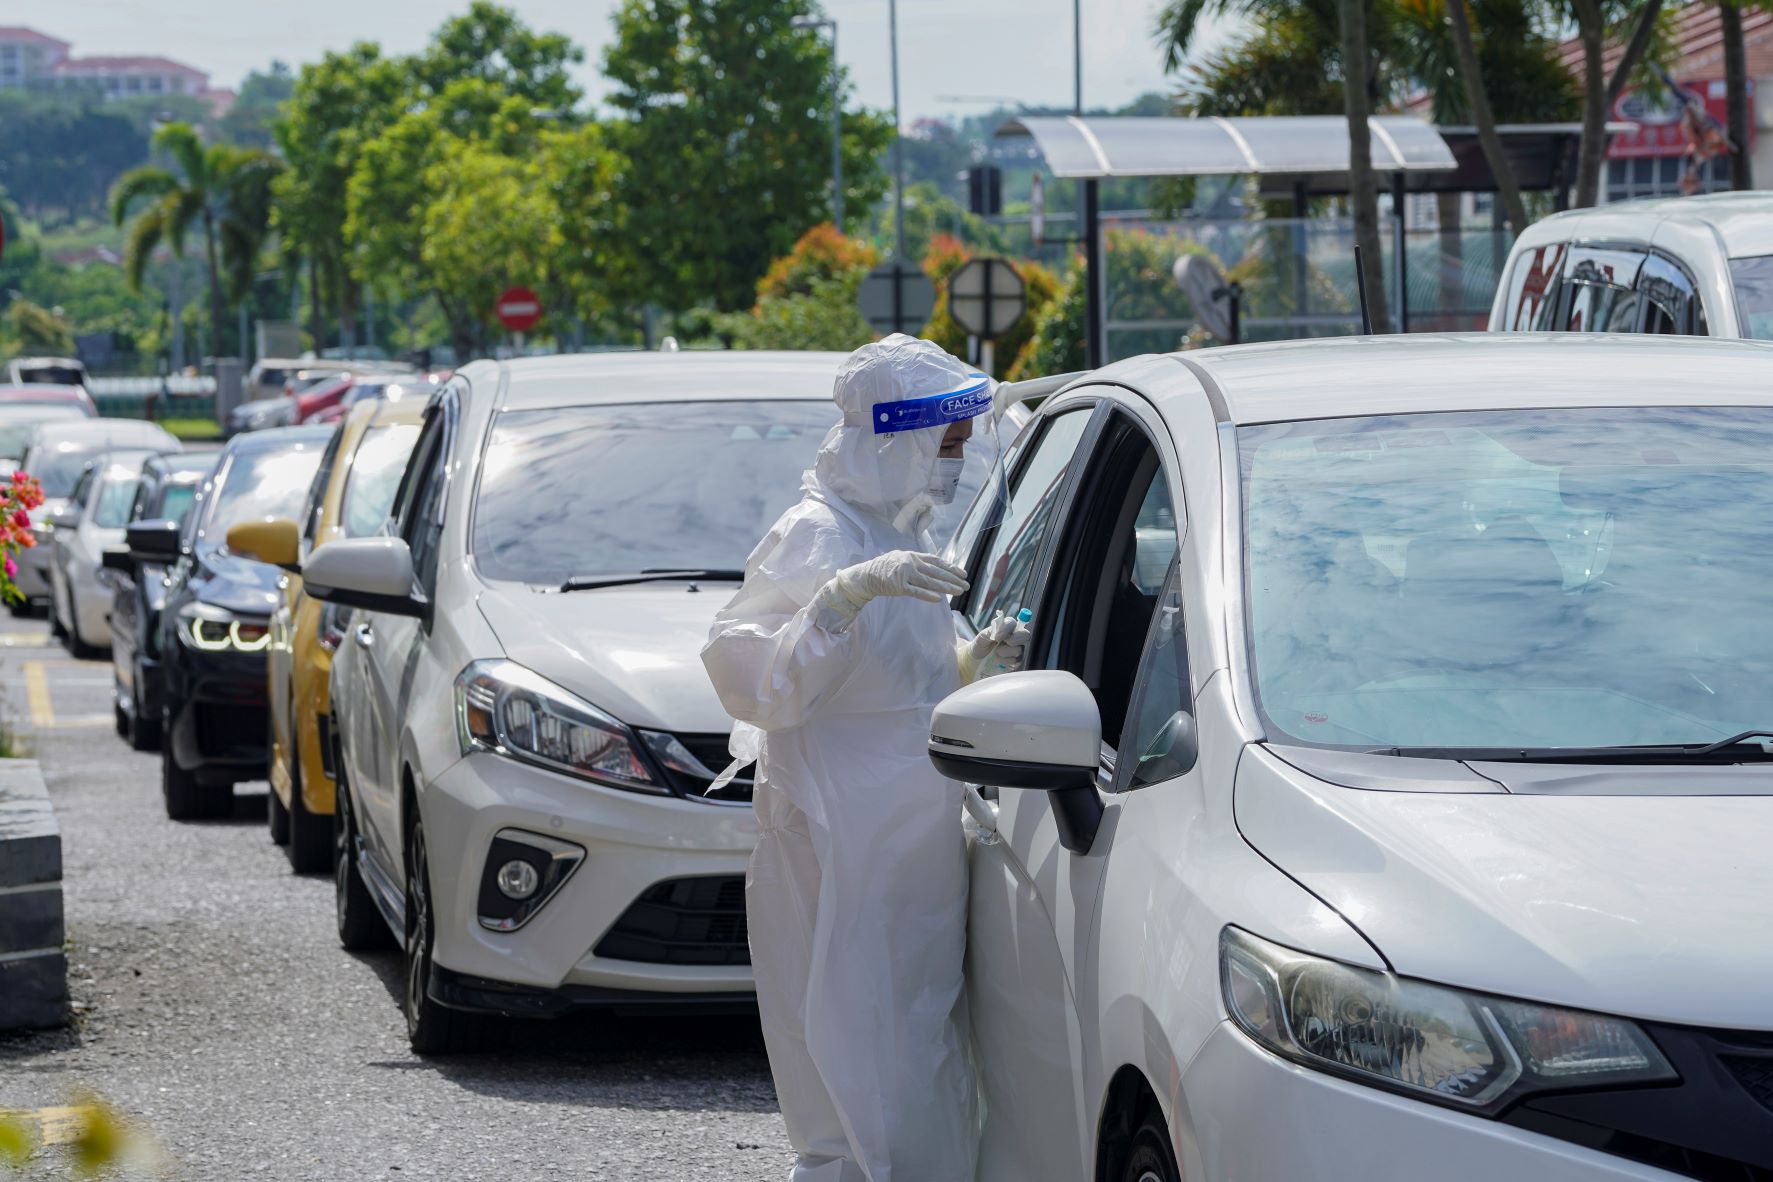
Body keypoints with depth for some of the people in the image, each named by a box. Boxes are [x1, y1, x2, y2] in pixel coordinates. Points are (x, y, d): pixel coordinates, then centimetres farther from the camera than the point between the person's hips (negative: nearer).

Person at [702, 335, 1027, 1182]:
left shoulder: (896, 534, 16)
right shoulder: (814, 537, -12)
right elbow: (752, 682, -24)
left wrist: (972, 662, 9)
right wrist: (849, 594, -34)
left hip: (914, 866, 9)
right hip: (843, 869, -9)